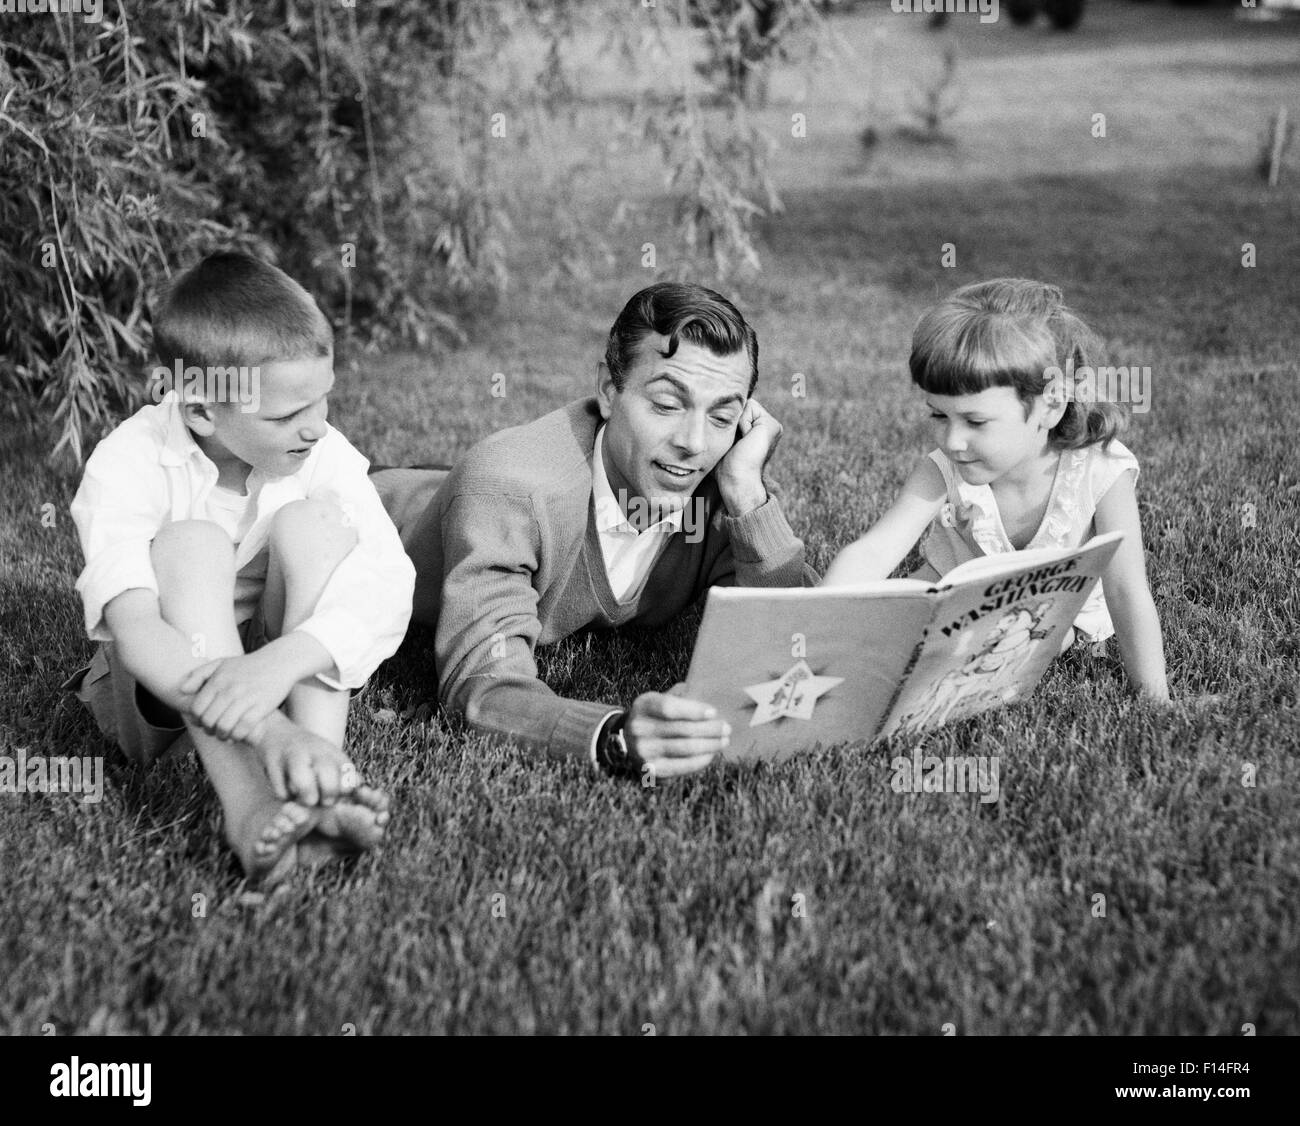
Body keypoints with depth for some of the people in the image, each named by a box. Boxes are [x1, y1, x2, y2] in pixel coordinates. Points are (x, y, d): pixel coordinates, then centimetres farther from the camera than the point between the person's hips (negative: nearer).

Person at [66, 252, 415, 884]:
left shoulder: (324, 453, -13)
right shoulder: (127, 467, -22)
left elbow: (390, 584, -28)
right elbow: (134, 627, -37)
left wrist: (278, 661, -47)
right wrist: (266, 727, -53)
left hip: (291, 671, 2)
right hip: (161, 693, -2)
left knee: (313, 522, -23)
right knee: (189, 544, -30)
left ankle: (322, 770, -35)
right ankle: (249, 806, -45)